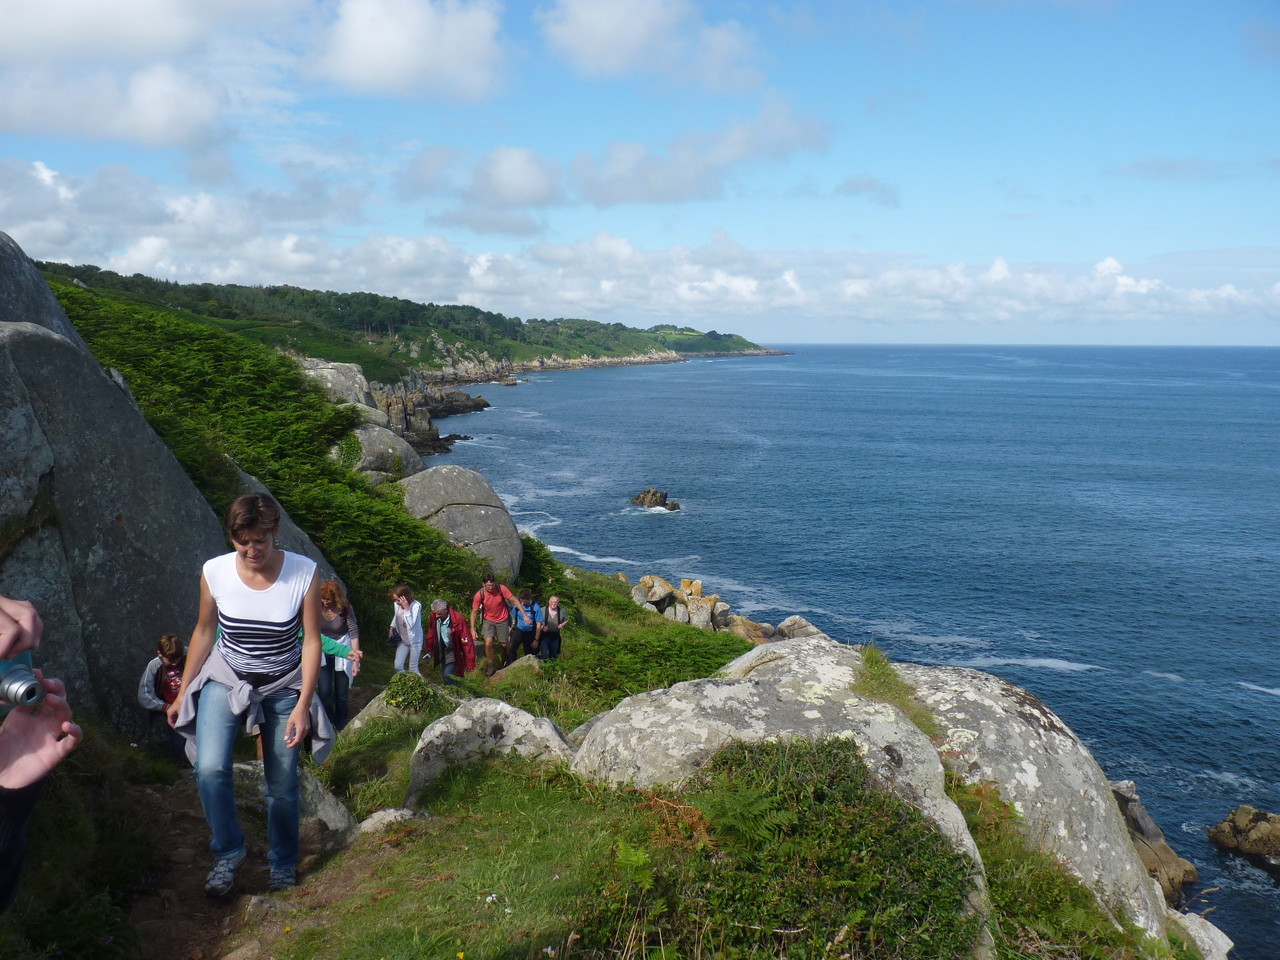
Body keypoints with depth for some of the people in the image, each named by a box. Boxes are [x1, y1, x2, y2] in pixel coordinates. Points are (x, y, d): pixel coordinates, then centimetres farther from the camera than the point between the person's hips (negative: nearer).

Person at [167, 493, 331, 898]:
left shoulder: (304, 573, -19)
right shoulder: (214, 572, -15)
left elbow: (312, 641, -13)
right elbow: (204, 632, 0)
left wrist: (303, 705, -16)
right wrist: (182, 693, 5)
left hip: (284, 687, -1)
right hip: (225, 680, 1)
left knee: (282, 784, 5)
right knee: (210, 769, -19)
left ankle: (283, 864, 30)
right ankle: (228, 853, 6)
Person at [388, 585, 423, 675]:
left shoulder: (416, 606, -25)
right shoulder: (397, 604, -10)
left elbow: (410, 624, -32)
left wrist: (406, 608, -35)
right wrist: (392, 627, 5)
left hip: (414, 640, -5)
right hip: (402, 640, 5)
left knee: (413, 668, 3)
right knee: (398, 667, 4)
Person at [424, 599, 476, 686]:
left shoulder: (458, 619, -28)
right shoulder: (434, 616, -13)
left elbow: (467, 642, -23)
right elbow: (431, 634, 6)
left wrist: (469, 663, -20)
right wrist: (429, 650, 12)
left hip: (454, 653, -5)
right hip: (442, 652, 5)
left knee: (448, 675, -16)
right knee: (444, 675, 13)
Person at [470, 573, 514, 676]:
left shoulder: (501, 588, -22)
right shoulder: (479, 595, -20)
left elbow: (514, 600, -16)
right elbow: (474, 612, -11)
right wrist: (472, 629, -16)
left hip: (502, 620, 0)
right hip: (489, 620, 0)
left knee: (503, 645, 6)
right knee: (488, 643, -18)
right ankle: (490, 665, 5)